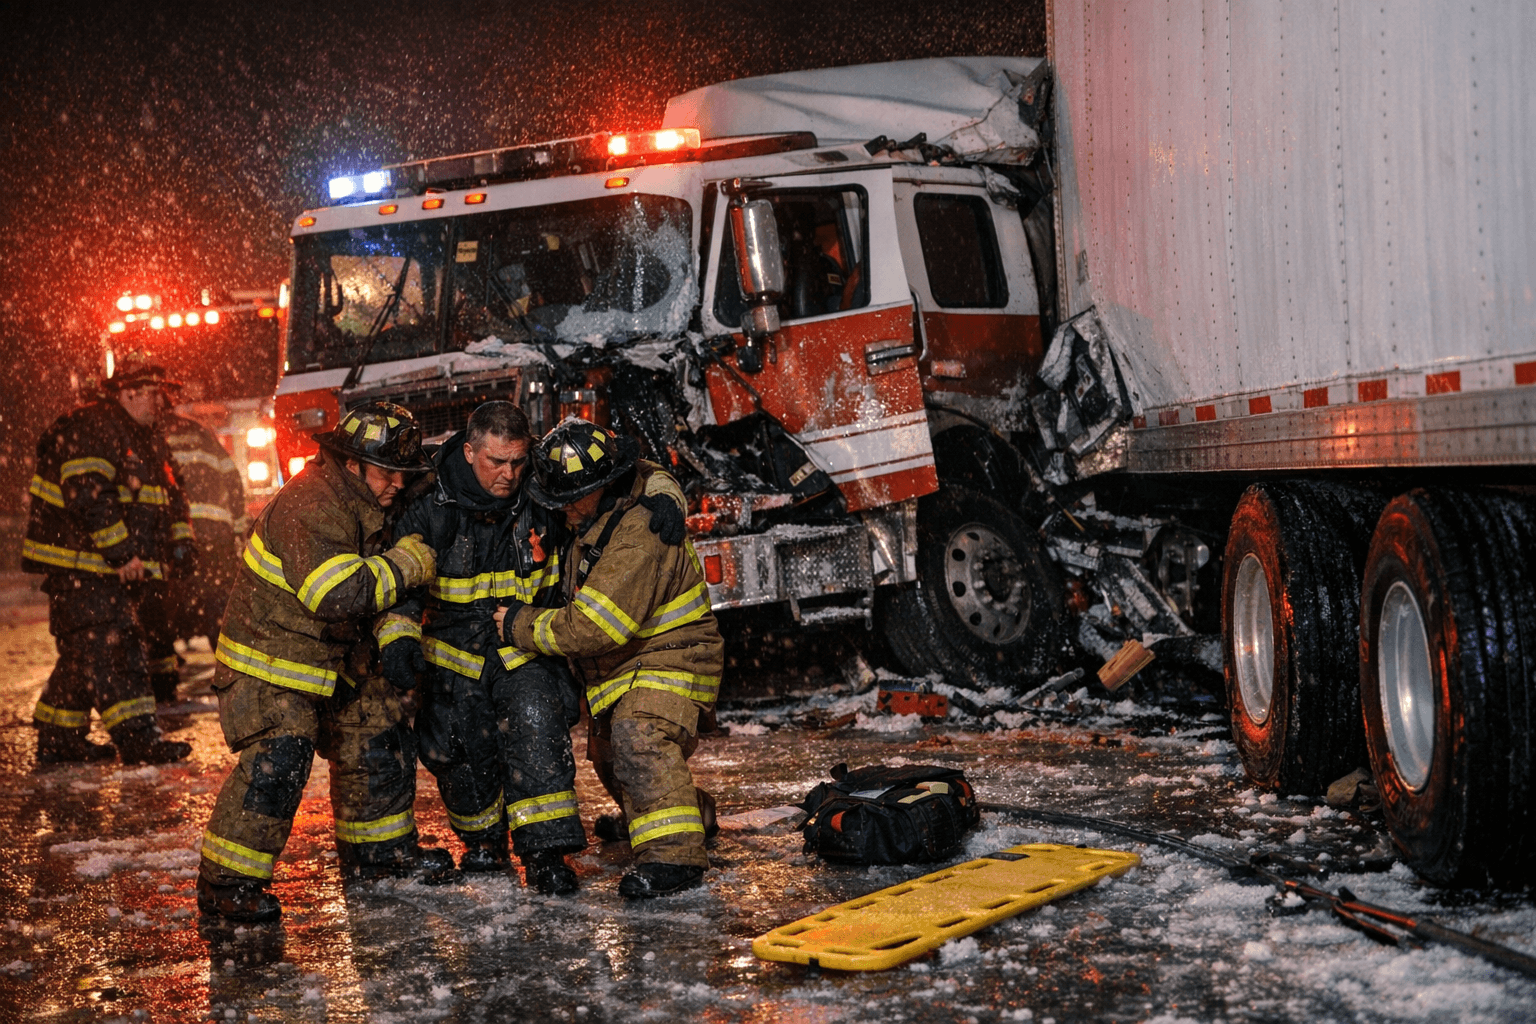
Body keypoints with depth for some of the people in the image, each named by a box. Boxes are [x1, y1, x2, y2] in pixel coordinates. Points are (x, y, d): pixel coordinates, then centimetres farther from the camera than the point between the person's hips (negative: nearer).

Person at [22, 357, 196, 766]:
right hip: (79, 565, -10)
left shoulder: (145, 440, 19)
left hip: (115, 570, 10)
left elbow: (171, 496, 25)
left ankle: (57, 740, 23)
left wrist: (180, 541, 8)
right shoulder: (89, 429, -13)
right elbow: (87, 497, -23)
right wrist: (121, 553, -24)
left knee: (84, 654, 14)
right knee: (109, 647, -14)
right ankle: (138, 739, -18)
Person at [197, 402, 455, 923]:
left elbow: (375, 585, 25)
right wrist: (406, 563, -24)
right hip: (271, 658, -9)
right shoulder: (309, 507, -26)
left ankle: (377, 847, 32)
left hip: (335, 660, 9)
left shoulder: (366, 506, 6)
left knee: (380, 736, 13)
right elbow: (337, 594, -35)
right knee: (277, 761, -19)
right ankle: (225, 881, -11)